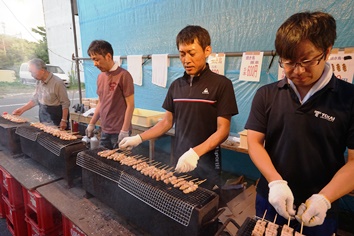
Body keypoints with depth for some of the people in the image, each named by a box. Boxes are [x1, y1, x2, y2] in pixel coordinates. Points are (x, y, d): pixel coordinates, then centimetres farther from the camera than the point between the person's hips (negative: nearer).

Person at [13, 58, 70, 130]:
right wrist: (22, 110, 12)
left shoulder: (57, 82, -19)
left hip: (56, 117, -7)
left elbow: (65, 103, -17)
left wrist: (64, 121, -20)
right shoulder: (39, 82, 5)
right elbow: (35, 100, 16)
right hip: (43, 117, 7)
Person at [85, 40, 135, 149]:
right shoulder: (100, 76, 8)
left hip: (119, 131, -7)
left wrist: (125, 131, -16)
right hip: (104, 130, 7)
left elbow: (130, 105, -14)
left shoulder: (123, 75, -13)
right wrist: (91, 124, 16)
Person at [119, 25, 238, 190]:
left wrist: (195, 152, -28)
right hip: (179, 163, 5)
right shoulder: (176, 86, 5)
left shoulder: (221, 84, -11)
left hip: (205, 167, -4)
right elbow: (167, 122, 9)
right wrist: (138, 138, -1)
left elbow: (223, 130, -15)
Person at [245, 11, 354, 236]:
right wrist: (275, 182, -17)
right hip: (271, 201, 2)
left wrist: (324, 198, -19)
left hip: (319, 210, -1)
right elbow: (254, 142, -5)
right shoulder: (266, 95, -4)